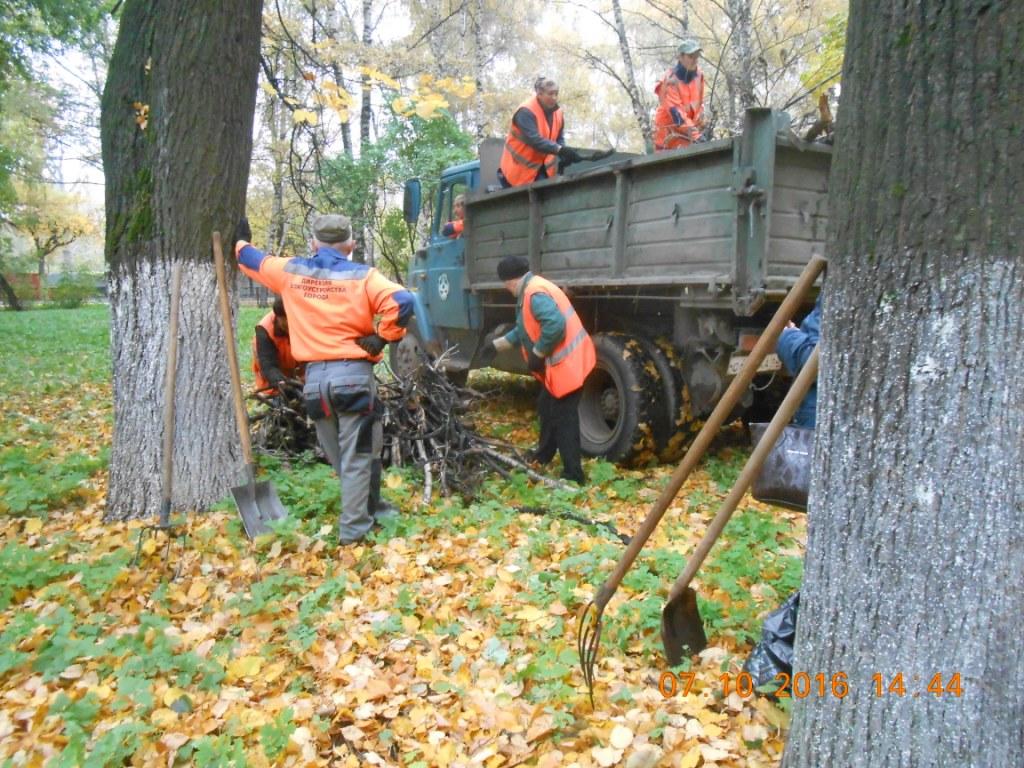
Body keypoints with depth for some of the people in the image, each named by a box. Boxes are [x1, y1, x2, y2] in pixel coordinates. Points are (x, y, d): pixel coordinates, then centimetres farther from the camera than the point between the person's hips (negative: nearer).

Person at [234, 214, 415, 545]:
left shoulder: (290, 271, 8)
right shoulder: (362, 276, -4)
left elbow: (252, 260, 26)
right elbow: (402, 302, -20)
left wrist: (240, 241, 47)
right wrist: (382, 337, -7)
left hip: (315, 377, 4)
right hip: (353, 374, -4)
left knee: (340, 455, 19)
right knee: (357, 455, 4)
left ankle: (370, 508, 32)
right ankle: (353, 527, 8)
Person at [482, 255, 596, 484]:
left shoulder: (535, 293, -20)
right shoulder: (529, 292, 16)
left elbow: (555, 326, -32)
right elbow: (524, 330, 26)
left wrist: (537, 354, -21)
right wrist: (497, 345, 31)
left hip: (566, 363, -11)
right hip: (559, 363, 11)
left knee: (563, 418, -5)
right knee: (547, 407, 25)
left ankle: (573, 475, 2)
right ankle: (543, 455, 44)